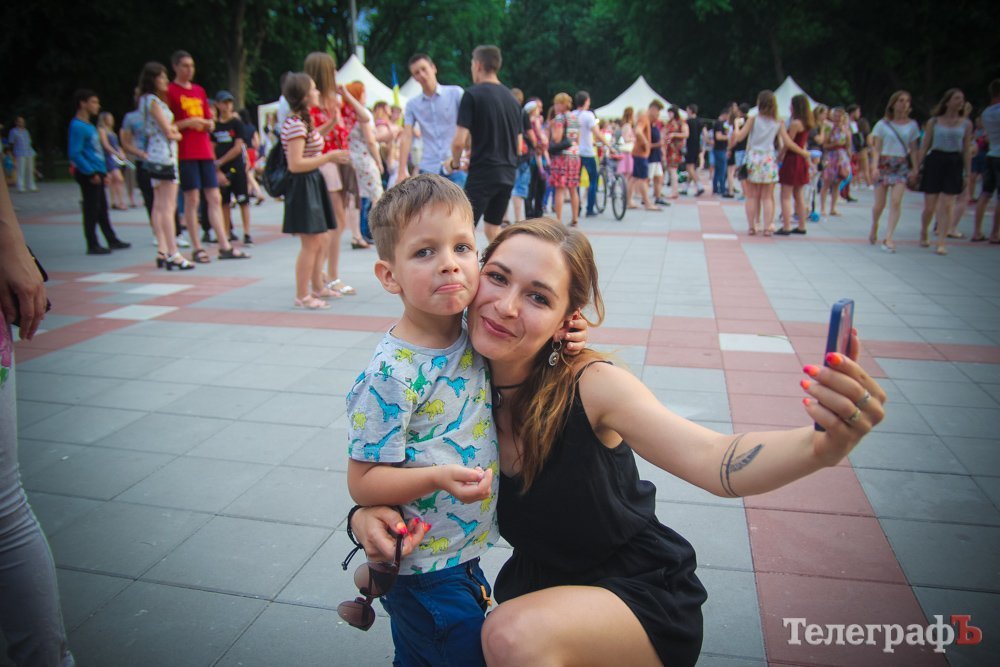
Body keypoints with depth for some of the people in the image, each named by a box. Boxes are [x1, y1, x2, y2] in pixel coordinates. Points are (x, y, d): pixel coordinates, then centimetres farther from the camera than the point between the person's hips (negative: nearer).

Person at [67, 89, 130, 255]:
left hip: (97, 174, 9)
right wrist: (91, 173, -21)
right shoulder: (77, 126, -13)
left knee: (102, 209, 14)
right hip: (88, 175, -9)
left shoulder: (89, 125, 16)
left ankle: (112, 240, 22)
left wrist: (103, 172, 18)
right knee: (91, 210, -4)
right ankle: (92, 245, 1)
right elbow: (75, 154, -20)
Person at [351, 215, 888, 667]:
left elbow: (716, 463, -33)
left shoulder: (589, 385, -23)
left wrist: (820, 444, -53)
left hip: (643, 596, -5)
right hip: (538, 588, 5)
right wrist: (367, 516, -25)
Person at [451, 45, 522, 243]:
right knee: (493, 227, 18)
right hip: (508, 173, 7)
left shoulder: (473, 94, -8)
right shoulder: (511, 98, 12)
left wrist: (455, 163, 3)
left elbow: (459, 141, -14)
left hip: (482, 172, -7)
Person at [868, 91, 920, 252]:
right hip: (884, 164, -1)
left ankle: (888, 238, -14)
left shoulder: (912, 125, 8)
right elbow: (876, 148, 0)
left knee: (896, 201, -14)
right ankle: (874, 228, 30)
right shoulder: (883, 124, 2)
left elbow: (913, 149, 11)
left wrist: (915, 168, 0)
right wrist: (875, 166, -13)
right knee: (879, 204, 0)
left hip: (902, 166, 1)